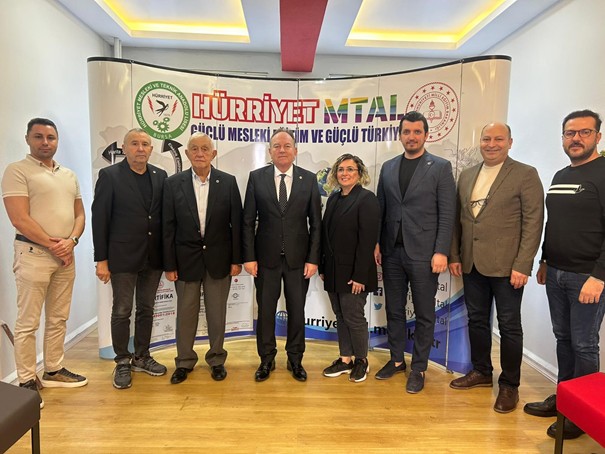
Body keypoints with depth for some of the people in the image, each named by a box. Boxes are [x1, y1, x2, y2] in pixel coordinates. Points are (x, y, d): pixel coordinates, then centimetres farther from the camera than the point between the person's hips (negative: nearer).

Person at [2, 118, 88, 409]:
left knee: (58, 319, 13)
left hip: (65, 255, 6)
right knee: (28, 323, 2)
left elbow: (79, 214, 11)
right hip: (33, 254, -6)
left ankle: (54, 371, 26)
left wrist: (71, 241, -7)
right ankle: (26, 382, 14)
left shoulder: (69, 175, 14)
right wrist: (52, 245, -11)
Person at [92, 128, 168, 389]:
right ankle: (122, 363, 24)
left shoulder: (161, 176, 5)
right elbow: (100, 219, -6)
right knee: (122, 312, 7)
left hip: (153, 257, 4)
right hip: (123, 257, -3)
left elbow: (165, 216, 6)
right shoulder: (109, 175, -5)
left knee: (146, 309, 14)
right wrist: (101, 259, -9)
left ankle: (141, 357, 30)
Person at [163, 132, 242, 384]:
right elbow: (168, 227, -2)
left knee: (217, 313, 11)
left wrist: (236, 259, -3)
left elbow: (236, 222, -1)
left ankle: (216, 359, 30)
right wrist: (169, 264, -3)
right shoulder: (173, 183, -2)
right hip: (186, 259, 1)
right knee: (185, 313, 11)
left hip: (219, 258, 0)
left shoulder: (228, 182, -3)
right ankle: (184, 361, 30)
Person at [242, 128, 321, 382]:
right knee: (265, 310, 10)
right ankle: (267, 359, 30)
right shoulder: (257, 177, 0)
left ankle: (295, 359, 30)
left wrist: (313, 258, -5)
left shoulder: (309, 179, 0)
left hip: (298, 258, 0)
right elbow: (248, 221, 0)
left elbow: (315, 223, 0)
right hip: (266, 256, 0)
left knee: (296, 310, 11)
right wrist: (249, 257, -5)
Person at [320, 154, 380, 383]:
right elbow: (325, 235, 12)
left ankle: (361, 360, 25)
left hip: (353, 272, -7)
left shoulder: (366, 199, -10)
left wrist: (360, 275, -19)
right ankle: (345, 359, 28)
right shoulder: (333, 199, 11)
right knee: (340, 316, 14)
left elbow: (368, 240, -16)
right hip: (333, 271, 7)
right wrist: (322, 267, 9)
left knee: (353, 317, 4)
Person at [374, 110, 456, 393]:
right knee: (393, 310, 14)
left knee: (424, 315, 8)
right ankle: (396, 359, 31)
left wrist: (441, 252, -13)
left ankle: (419, 368, 23)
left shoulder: (440, 167, -2)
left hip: (423, 253, -4)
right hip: (392, 252, 4)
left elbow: (447, 214, -6)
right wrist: (377, 244, 4)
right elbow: (381, 209, 11)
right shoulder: (388, 167, 10)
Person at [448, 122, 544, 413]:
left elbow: (533, 222, -9)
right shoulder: (467, 175, 12)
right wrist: (454, 256, 8)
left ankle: (509, 385, 22)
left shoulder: (525, 174, -4)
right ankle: (481, 372, 33)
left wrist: (522, 266, -15)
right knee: (477, 320, 15)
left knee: (509, 326, 6)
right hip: (472, 264, 5)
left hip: (506, 266, -5)